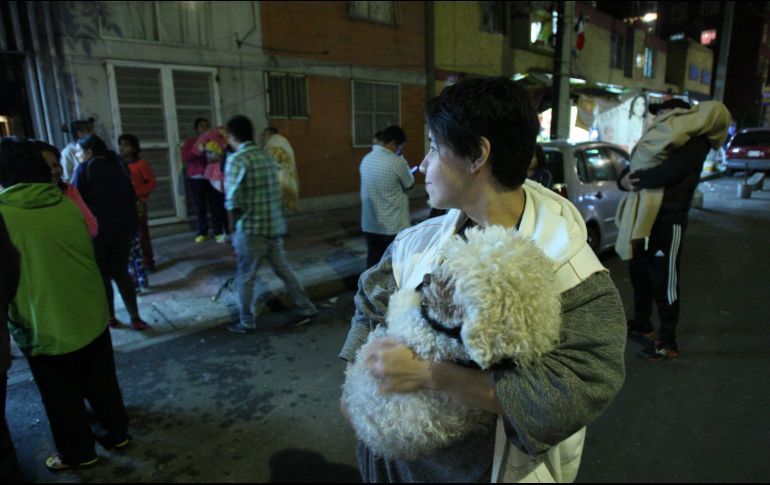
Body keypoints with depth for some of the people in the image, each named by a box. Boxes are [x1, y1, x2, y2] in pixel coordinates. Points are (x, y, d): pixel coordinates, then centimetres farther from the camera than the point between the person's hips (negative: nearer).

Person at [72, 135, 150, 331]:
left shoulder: (84, 169, -7)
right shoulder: (119, 165, 10)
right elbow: (131, 196, 14)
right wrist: (131, 225, 19)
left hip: (96, 231, -5)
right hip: (122, 228, 5)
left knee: (102, 276, 9)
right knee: (121, 273, 11)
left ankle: (110, 318, 18)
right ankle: (135, 318, 6)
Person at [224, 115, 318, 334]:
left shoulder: (236, 160, -13)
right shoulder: (267, 156, 7)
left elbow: (233, 201, -16)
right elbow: (276, 192, 10)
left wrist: (234, 229, -3)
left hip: (251, 229, -6)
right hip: (275, 225, 6)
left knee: (246, 277, 9)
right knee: (284, 270, 17)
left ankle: (247, 322, 21)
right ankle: (306, 308, 24)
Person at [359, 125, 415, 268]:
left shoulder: (366, 159, 3)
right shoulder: (396, 162, -17)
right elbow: (409, 184, -1)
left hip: (370, 224, 6)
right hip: (393, 225, -6)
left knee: (373, 261, 13)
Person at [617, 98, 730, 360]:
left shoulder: (694, 141, -6)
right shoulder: (656, 140, 20)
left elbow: (669, 171, -24)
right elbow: (629, 170, 13)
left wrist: (636, 178, -8)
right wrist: (624, 180, -11)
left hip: (668, 221, -8)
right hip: (641, 219, 8)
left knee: (663, 282, -2)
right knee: (640, 275, 18)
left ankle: (668, 343, 10)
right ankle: (641, 323, 37)